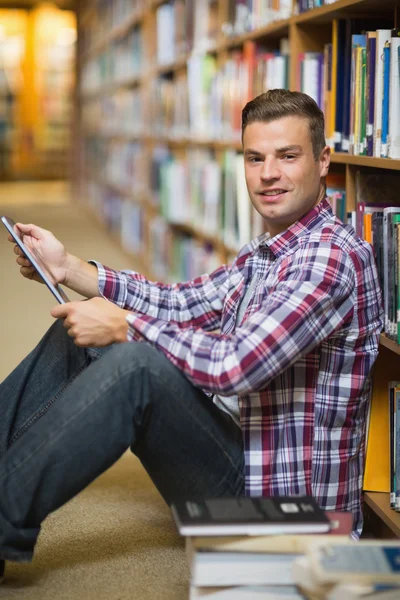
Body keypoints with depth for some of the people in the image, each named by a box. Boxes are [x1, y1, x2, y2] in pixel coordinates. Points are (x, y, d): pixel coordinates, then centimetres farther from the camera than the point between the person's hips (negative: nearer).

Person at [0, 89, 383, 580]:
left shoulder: (332, 255, -20)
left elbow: (238, 363, -30)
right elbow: (185, 303, 13)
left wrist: (123, 325, -19)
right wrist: (67, 268, 3)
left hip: (281, 498, -10)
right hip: (238, 457, 10)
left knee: (135, 365, -30)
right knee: (78, 336, 9)